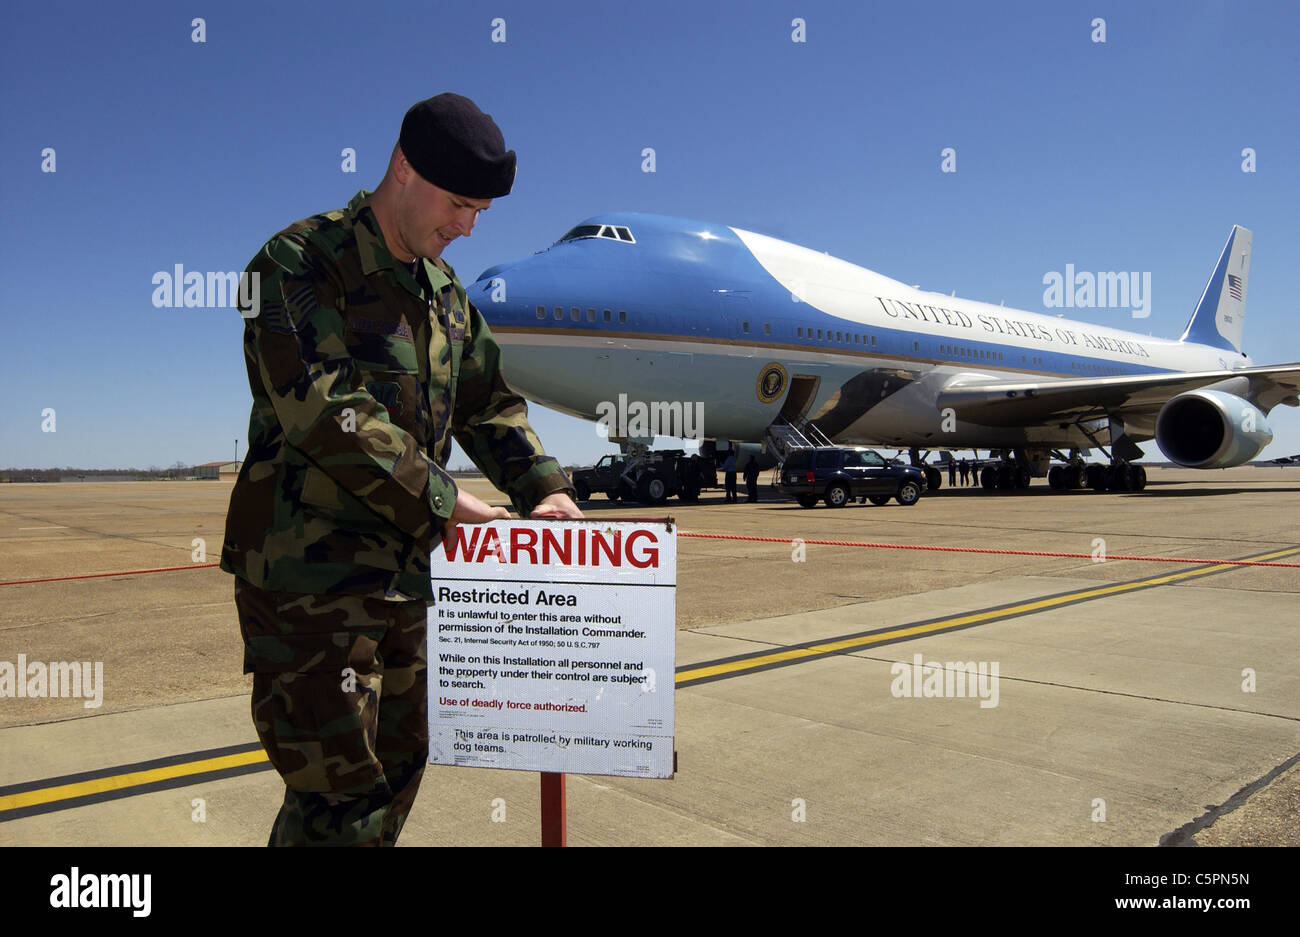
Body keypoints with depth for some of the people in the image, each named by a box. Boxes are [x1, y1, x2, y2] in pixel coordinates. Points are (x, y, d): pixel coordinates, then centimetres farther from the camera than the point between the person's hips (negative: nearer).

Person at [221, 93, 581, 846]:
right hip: (311, 570, -7)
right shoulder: (300, 263, -9)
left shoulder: (444, 291, 13)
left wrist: (544, 487, 0)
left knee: (397, 772, 16)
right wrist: (443, 503, -18)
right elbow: (325, 412, -21)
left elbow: (489, 403, 16)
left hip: (408, 571, 8)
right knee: (339, 792, -4)